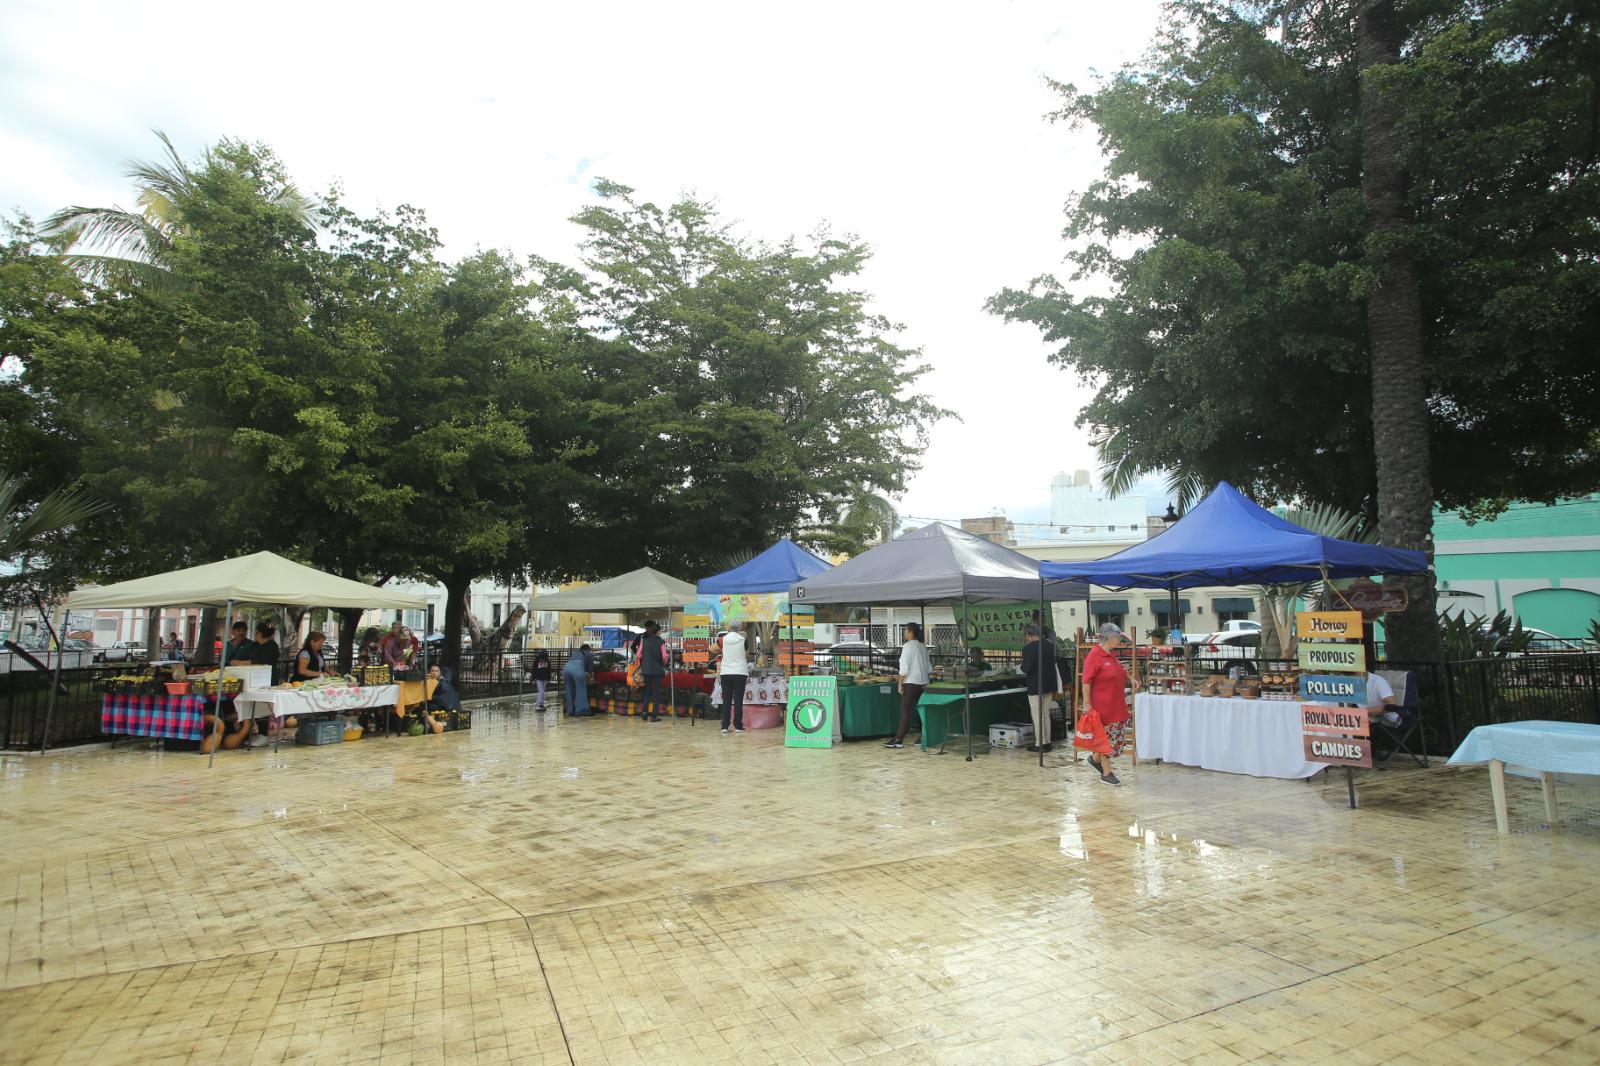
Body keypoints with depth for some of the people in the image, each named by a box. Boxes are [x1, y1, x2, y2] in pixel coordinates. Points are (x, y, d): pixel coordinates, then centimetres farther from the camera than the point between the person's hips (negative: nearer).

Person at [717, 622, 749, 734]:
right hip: (740, 673, -2)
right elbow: (748, 657, 7)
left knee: (726, 700, 7)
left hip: (725, 673, 2)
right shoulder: (743, 640, -3)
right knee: (738, 700, 2)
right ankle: (738, 726, 3)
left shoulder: (723, 639, 0)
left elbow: (719, 658, 6)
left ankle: (724, 726, 6)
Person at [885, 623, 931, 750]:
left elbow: (904, 667, -16)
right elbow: (929, 667, 16)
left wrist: (900, 683, -12)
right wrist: (929, 677, 24)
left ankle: (898, 740, -7)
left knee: (906, 711, -7)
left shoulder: (908, 646, -12)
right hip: (923, 682, 8)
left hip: (911, 683, -8)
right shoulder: (923, 646, 12)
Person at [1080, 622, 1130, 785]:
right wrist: (1086, 703, -22)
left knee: (1116, 736, 12)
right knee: (1107, 736, 0)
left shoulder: (1111, 655, 12)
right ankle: (1106, 773, 12)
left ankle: (1095, 758, 32)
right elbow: (1086, 681, -19)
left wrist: (1124, 672, 11)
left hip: (1116, 705, 9)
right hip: (1102, 705, -9)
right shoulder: (1094, 655, -16)